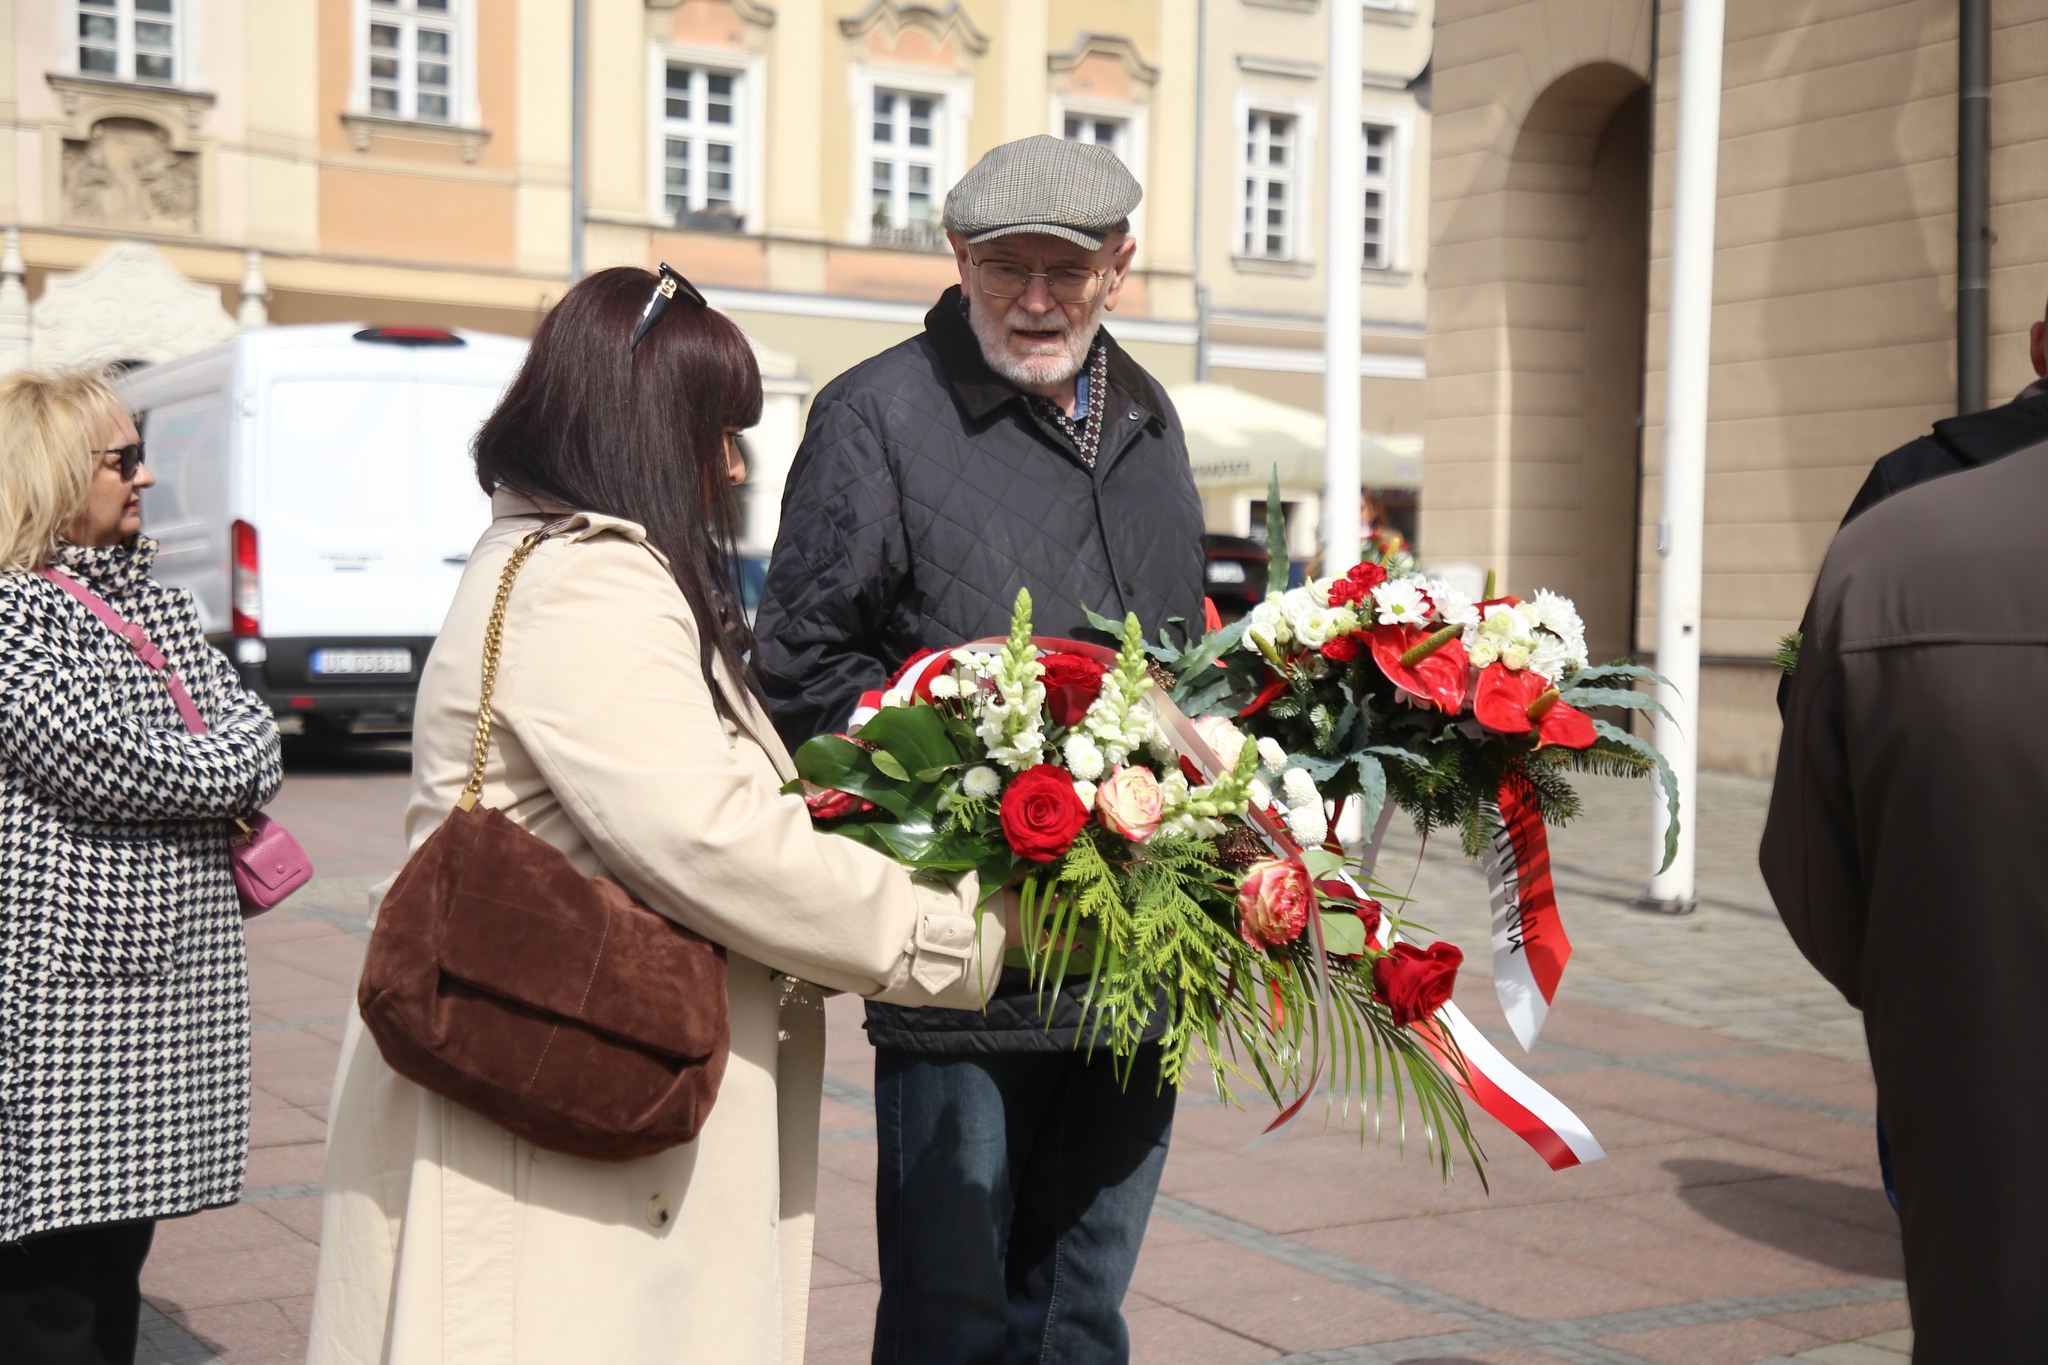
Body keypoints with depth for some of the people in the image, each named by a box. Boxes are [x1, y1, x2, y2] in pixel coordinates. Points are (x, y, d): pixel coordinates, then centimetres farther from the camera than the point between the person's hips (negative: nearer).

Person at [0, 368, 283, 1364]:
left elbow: (249, 726, 14)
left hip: (161, 984, 8)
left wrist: (217, 766, -7)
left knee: (116, 1273, 14)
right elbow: (110, 764, -18)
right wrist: (227, 767, -1)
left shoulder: (156, 599, 17)